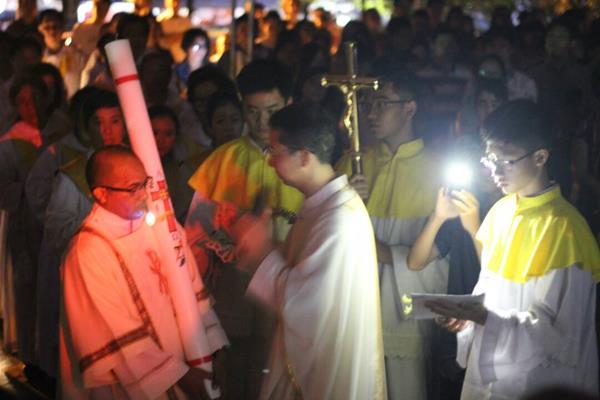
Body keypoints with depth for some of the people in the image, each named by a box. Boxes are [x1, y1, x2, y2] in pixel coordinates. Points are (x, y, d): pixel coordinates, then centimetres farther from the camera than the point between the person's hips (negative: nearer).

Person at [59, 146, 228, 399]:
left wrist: (212, 347, -7)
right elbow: (120, 339, -19)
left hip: (185, 363, 6)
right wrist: (177, 374, -19)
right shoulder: (89, 253, -20)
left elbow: (191, 287, 1)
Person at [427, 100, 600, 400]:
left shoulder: (563, 227, -18)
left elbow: (559, 330, -18)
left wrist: (485, 319, -25)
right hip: (484, 372, 7)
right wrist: (466, 314, -5)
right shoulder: (501, 210, 6)